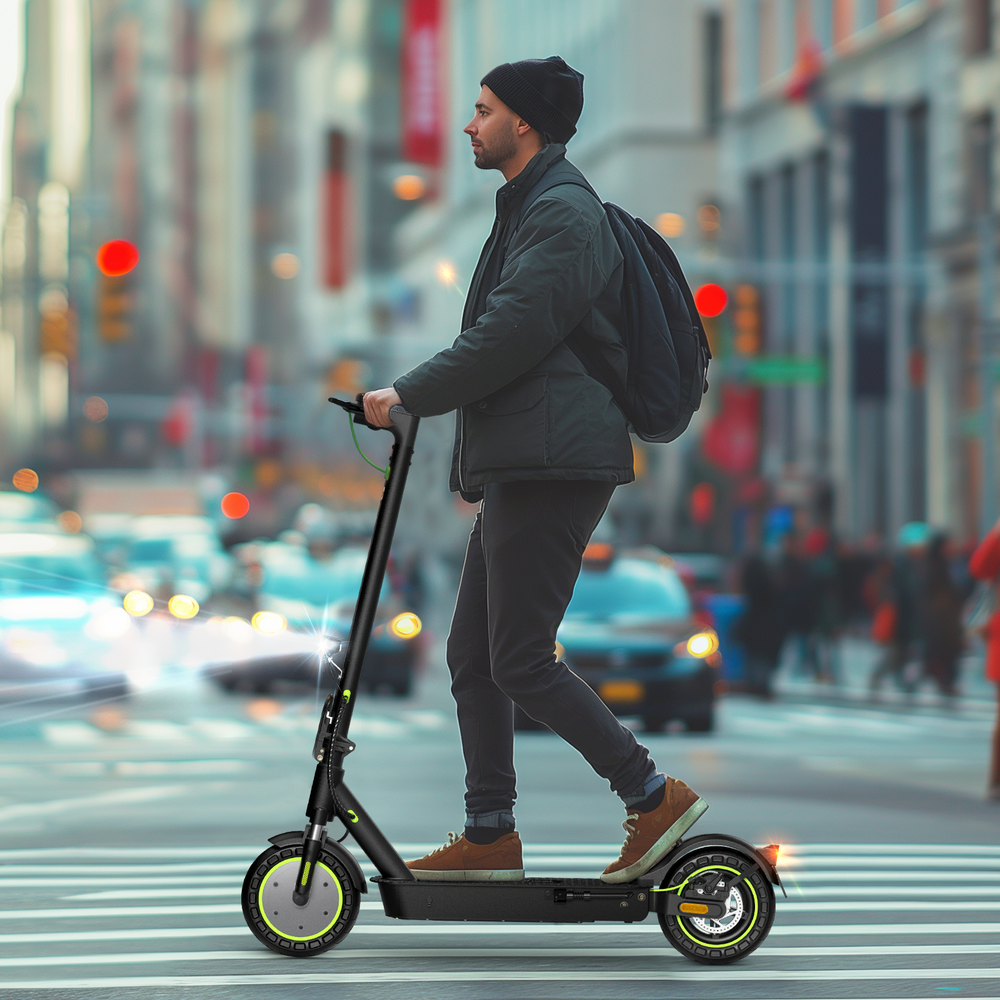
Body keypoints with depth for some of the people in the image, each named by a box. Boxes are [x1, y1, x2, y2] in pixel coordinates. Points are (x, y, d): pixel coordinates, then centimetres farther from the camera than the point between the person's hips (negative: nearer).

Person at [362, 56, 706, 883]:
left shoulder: (563, 213, -12)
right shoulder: (532, 209, 22)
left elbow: (509, 337, -20)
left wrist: (408, 395, -14)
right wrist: (415, 395, 20)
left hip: (552, 464, -11)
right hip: (518, 468, 11)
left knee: (521, 662, -11)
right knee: (473, 657, 9)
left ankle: (656, 796, -3)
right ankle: (490, 837, 13)